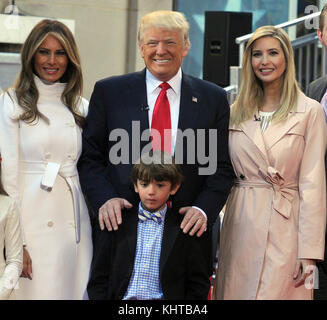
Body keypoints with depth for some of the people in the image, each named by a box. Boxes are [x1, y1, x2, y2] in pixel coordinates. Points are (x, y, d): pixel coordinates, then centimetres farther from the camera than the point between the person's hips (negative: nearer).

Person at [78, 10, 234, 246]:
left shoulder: (213, 99, 6)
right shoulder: (109, 92, 5)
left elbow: (221, 167, 5)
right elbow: (89, 158, 4)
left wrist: (203, 209, -10)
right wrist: (105, 198, -12)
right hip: (120, 224, 0)